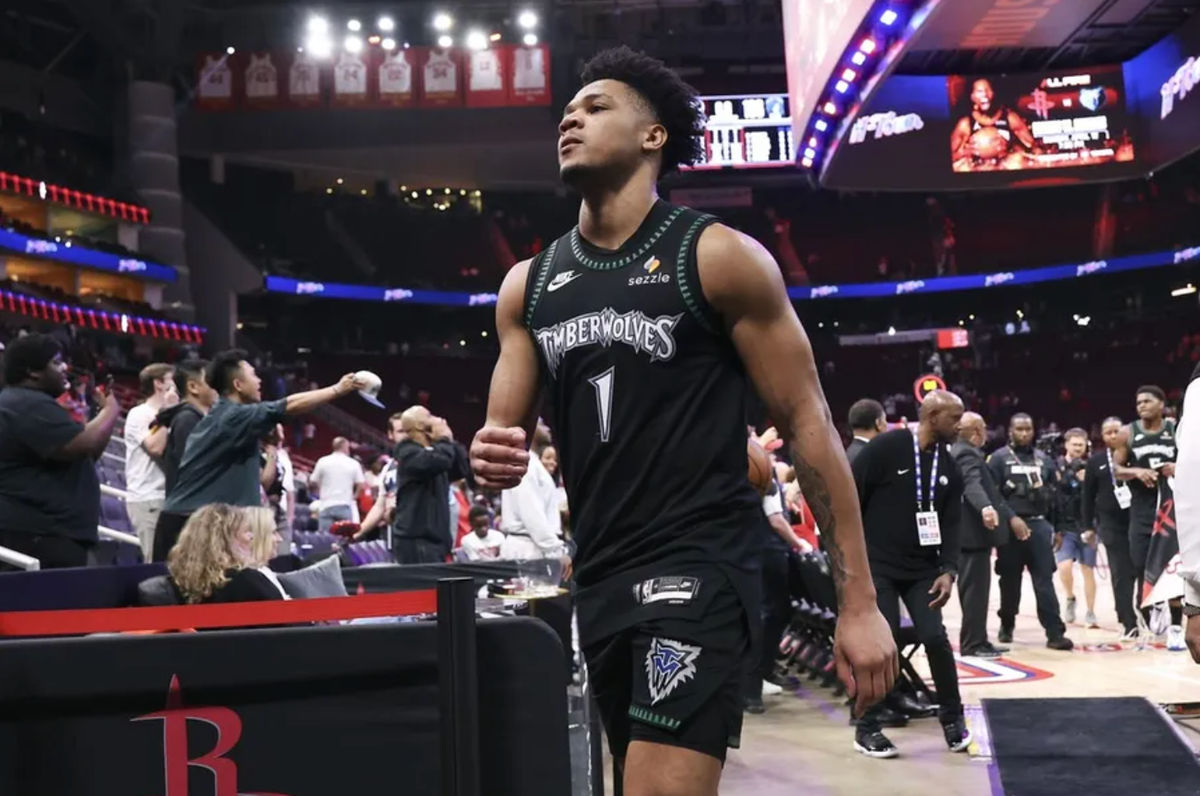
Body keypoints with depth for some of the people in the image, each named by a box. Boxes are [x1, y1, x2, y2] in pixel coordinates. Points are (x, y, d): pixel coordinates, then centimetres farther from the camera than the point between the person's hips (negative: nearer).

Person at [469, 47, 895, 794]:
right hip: (600, 578, 7)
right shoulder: (527, 286, 9)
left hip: (699, 564, -6)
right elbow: (505, 436, 15)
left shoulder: (720, 257, -6)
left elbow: (809, 424, -7)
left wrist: (859, 602, -11)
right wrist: (492, 458, -12)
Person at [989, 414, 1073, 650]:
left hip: (1039, 525, 2)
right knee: (1010, 581, 8)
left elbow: (1053, 495, 16)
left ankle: (1055, 633, -9)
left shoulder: (1044, 460, 13)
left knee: (1044, 580, -5)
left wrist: (1055, 527, 14)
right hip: (1010, 527, -2)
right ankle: (1006, 626, 26)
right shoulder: (999, 459, 0)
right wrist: (1011, 519, -18)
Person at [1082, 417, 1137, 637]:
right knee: (1121, 574, -1)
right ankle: (1129, 623, 0)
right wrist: (1088, 526, 8)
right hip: (1111, 524, 1)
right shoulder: (1096, 461, 7)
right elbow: (1088, 496, 9)